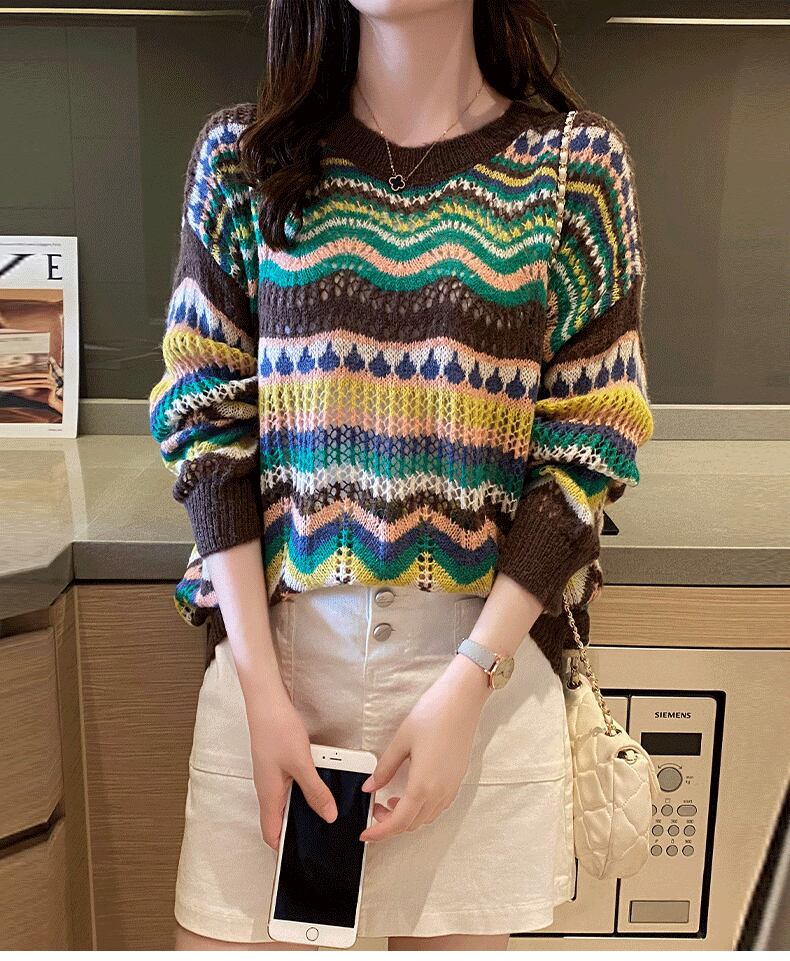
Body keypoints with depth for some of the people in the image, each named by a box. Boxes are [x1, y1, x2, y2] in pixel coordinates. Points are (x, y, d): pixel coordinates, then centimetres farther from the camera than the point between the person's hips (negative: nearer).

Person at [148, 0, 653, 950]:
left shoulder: (576, 162, 0)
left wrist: (469, 681, -10)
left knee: (458, 930, 14)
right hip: (273, 634, 1)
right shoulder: (239, 155, 4)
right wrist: (259, 685, -7)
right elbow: (204, 417, 1)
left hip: (490, 646, 0)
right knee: (229, 928, 9)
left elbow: (592, 447, -2)